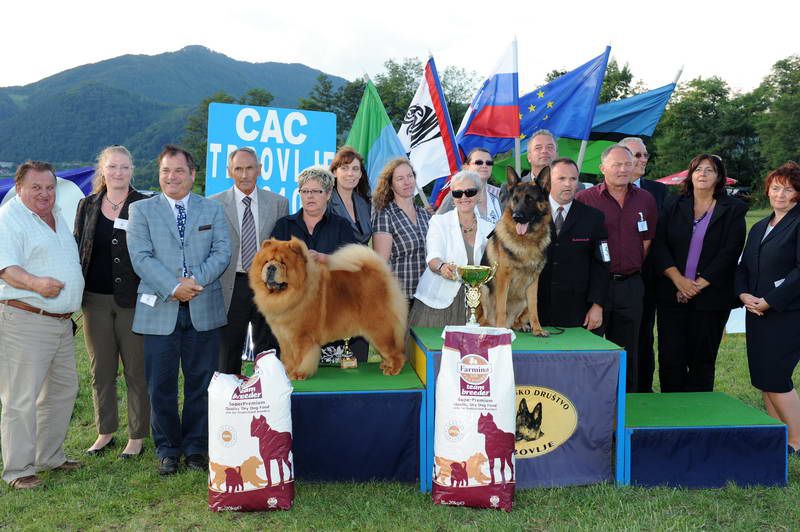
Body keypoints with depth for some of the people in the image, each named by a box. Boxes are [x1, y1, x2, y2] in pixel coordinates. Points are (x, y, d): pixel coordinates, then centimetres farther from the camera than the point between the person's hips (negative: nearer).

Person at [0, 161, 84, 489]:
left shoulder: (58, 217, 18)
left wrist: (71, 305, 19)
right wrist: (35, 283, -36)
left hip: (61, 321, 9)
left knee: (63, 389, 15)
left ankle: (50, 456, 28)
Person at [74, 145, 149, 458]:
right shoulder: (87, 206, 9)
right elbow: (77, 250, 12)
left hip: (133, 300, -4)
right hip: (95, 300, 4)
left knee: (137, 370, 4)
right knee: (101, 370, 12)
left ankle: (137, 437, 15)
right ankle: (105, 432, 26)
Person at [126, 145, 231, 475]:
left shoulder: (213, 210, 11)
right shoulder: (141, 210, 6)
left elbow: (222, 252, 1)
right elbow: (141, 257, -5)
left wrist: (196, 280, -14)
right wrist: (173, 287, -16)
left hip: (204, 310, 1)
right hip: (159, 310, -1)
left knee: (200, 383, 8)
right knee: (161, 386, 5)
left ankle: (195, 447, 21)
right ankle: (167, 450, 20)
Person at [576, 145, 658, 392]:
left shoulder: (645, 200, 9)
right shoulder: (584, 199, -4)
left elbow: (647, 241, 15)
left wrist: (631, 269, 9)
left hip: (631, 285, 4)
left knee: (627, 351, 13)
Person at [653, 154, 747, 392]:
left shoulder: (733, 210, 4)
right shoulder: (673, 205, 9)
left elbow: (730, 252, -4)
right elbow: (659, 245, 1)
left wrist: (699, 284, -11)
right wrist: (678, 279, -10)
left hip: (710, 296, -1)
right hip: (672, 293, 2)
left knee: (702, 359, 4)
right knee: (670, 357, 0)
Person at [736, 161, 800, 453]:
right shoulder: (758, 228, 18)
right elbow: (743, 267, 17)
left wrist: (769, 301, -16)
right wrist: (744, 295, -2)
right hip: (757, 314, 8)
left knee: (775, 379, -8)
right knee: (764, 381, 9)